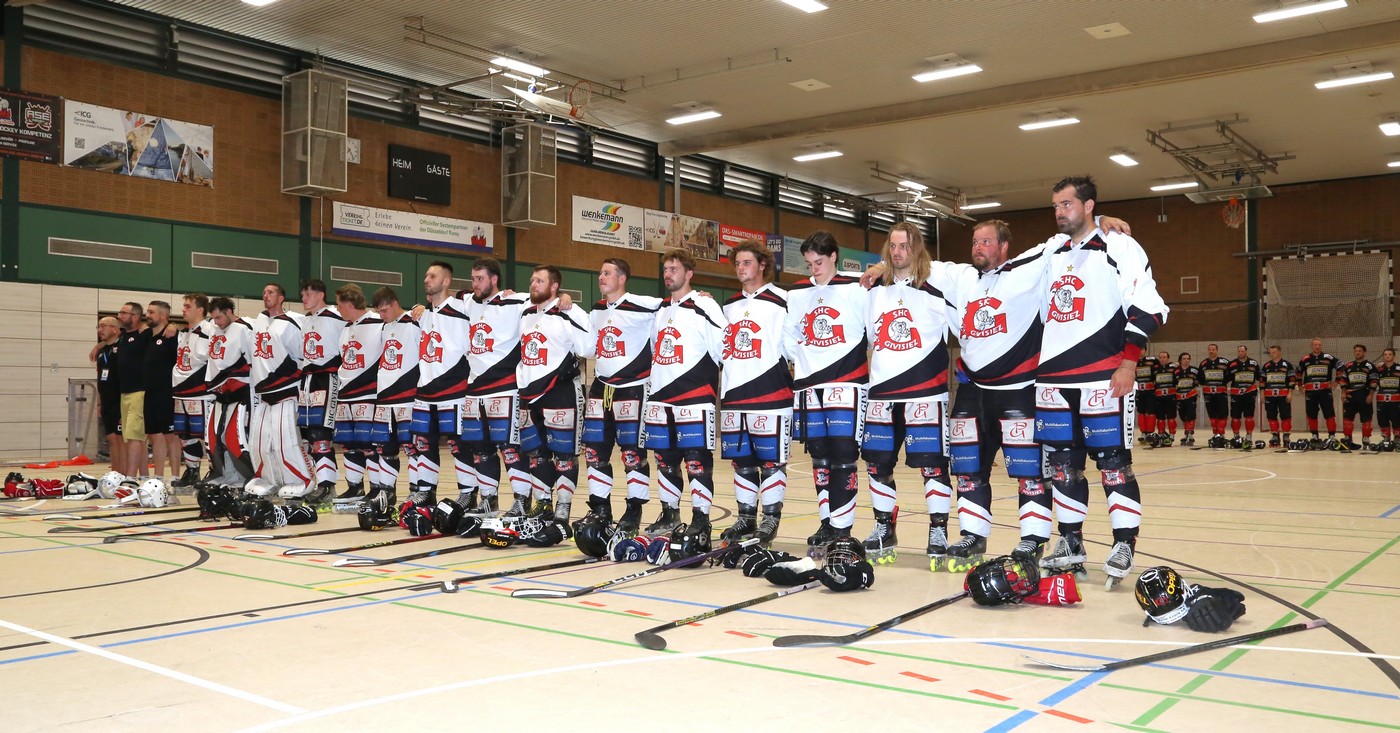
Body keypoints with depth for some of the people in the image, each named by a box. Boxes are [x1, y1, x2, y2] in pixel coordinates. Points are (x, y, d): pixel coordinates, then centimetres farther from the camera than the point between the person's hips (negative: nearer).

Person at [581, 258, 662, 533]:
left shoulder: (640, 306, -11)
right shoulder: (597, 310, 13)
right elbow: (589, 349, 15)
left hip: (632, 389, -7)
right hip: (600, 388, 8)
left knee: (633, 453, -2)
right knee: (594, 451, 9)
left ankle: (634, 512, 10)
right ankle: (600, 509, 20)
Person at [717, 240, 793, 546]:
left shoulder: (781, 301, -5)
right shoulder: (729, 306, 16)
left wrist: (792, 381, -11)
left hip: (770, 396, -7)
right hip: (733, 395, 7)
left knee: (771, 460, -1)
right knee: (741, 461, 11)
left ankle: (770, 520, 8)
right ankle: (745, 518, 21)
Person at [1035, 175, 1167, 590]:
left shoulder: (1120, 247, -2)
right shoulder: (1051, 255, 18)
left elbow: (1147, 307, -9)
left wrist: (1128, 363, -15)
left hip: (1102, 378, -7)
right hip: (1052, 377, 7)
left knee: (1113, 462, -5)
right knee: (1061, 463, 9)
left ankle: (1124, 546, 1)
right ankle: (1071, 542, 19)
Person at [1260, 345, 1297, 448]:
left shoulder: (1287, 365, -1)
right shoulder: (1266, 366, 11)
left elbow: (1292, 380, -3)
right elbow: (1262, 381, 13)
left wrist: (1290, 393, -9)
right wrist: (1263, 394, 8)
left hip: (1284, 395, -4)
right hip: (1269, 396, 4)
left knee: (1286, 416, -3)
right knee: (1271, 416, 5)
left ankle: (1286, 437, 2)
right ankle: (1275, 437, 12)